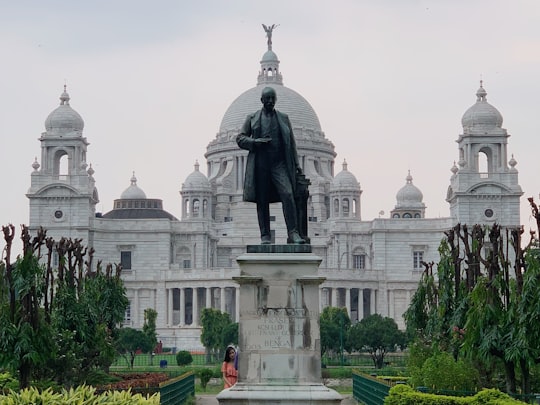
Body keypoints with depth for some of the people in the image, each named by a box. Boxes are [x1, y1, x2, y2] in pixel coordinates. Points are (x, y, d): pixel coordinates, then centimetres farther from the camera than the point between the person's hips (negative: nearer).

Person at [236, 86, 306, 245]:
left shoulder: (283, 118, 16)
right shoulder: (252, 118, 12)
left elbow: (291, 143, 17)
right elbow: (240, 139, 10)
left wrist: (296, 164, 9)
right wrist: (255, 142, -9)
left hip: (279, 164, 0)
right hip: (260, 165, 0)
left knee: (288, 195, -17)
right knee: (262, 201, -1)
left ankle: (293, 234, -20)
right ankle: (265, 236, 4)